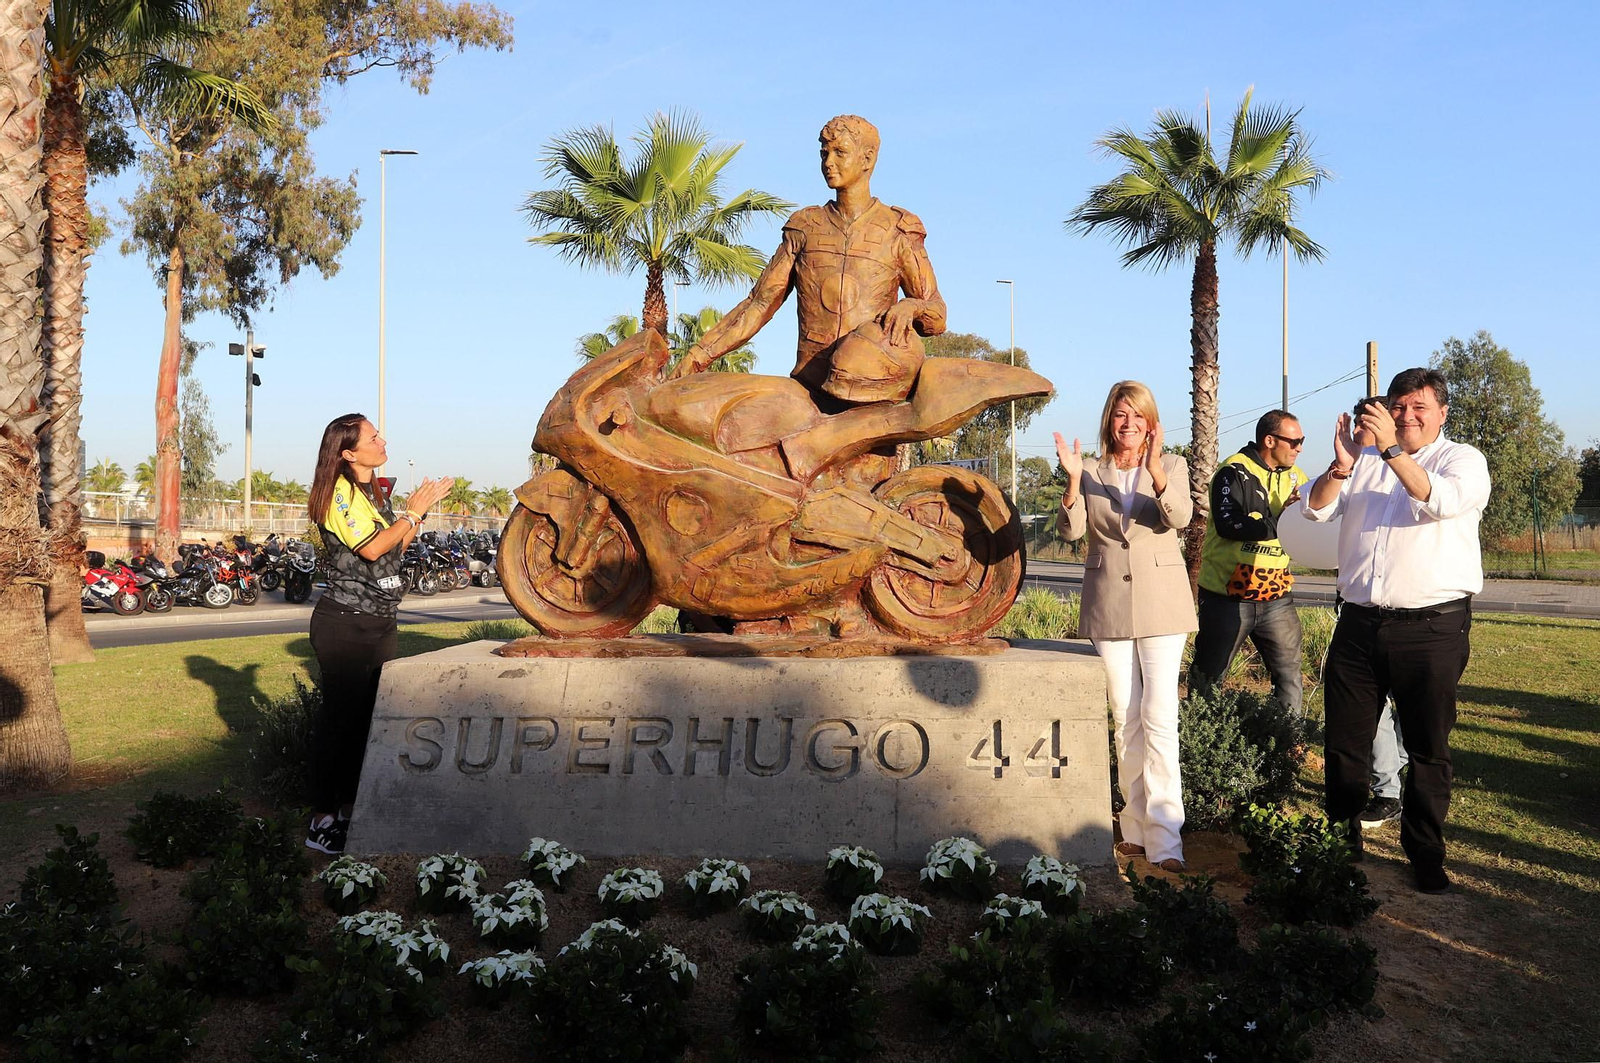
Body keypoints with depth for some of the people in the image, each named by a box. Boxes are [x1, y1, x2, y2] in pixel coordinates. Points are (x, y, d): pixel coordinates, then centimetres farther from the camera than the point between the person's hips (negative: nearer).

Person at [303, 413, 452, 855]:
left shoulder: (375, 492, 16)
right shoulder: (339, 492, -12)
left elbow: (396, 547, 18)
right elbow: (372, 548, -21)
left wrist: (420, 509, 8)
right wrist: (413, 513, -12)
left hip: (380, 622, 9)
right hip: (345, 623, -9)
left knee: (370, 716, 11)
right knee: (339, 716, -6)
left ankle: (348, 809, 21)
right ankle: (322, 822, 0)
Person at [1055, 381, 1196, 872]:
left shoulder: (1171, 466, 4)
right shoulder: (1092, 473, 7)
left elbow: (1180, 517, -14)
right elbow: (1070, 529, -7)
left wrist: (1155, 472, -31)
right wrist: (1073, 480, -23)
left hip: (1160, 606, -2)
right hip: (1108, 606, 2)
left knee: (1159, 718, -10)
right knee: (1126, 719, 7)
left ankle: (1164, 839, -10)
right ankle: (1136, 829, 17)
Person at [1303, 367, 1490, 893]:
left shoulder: (1463, 459, 3)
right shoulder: (1366, 458, 13)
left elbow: (1442, 500, -19)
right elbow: (1317, 508, 2)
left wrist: (1392, 448, -26)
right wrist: (1341, 465, -16)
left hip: (1433, 628, -3)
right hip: (1359, 625, 3)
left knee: (1428, 748, 6)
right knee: (1344, 741, 9)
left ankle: (1425, 854, 19)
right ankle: (1342, 841, 23)